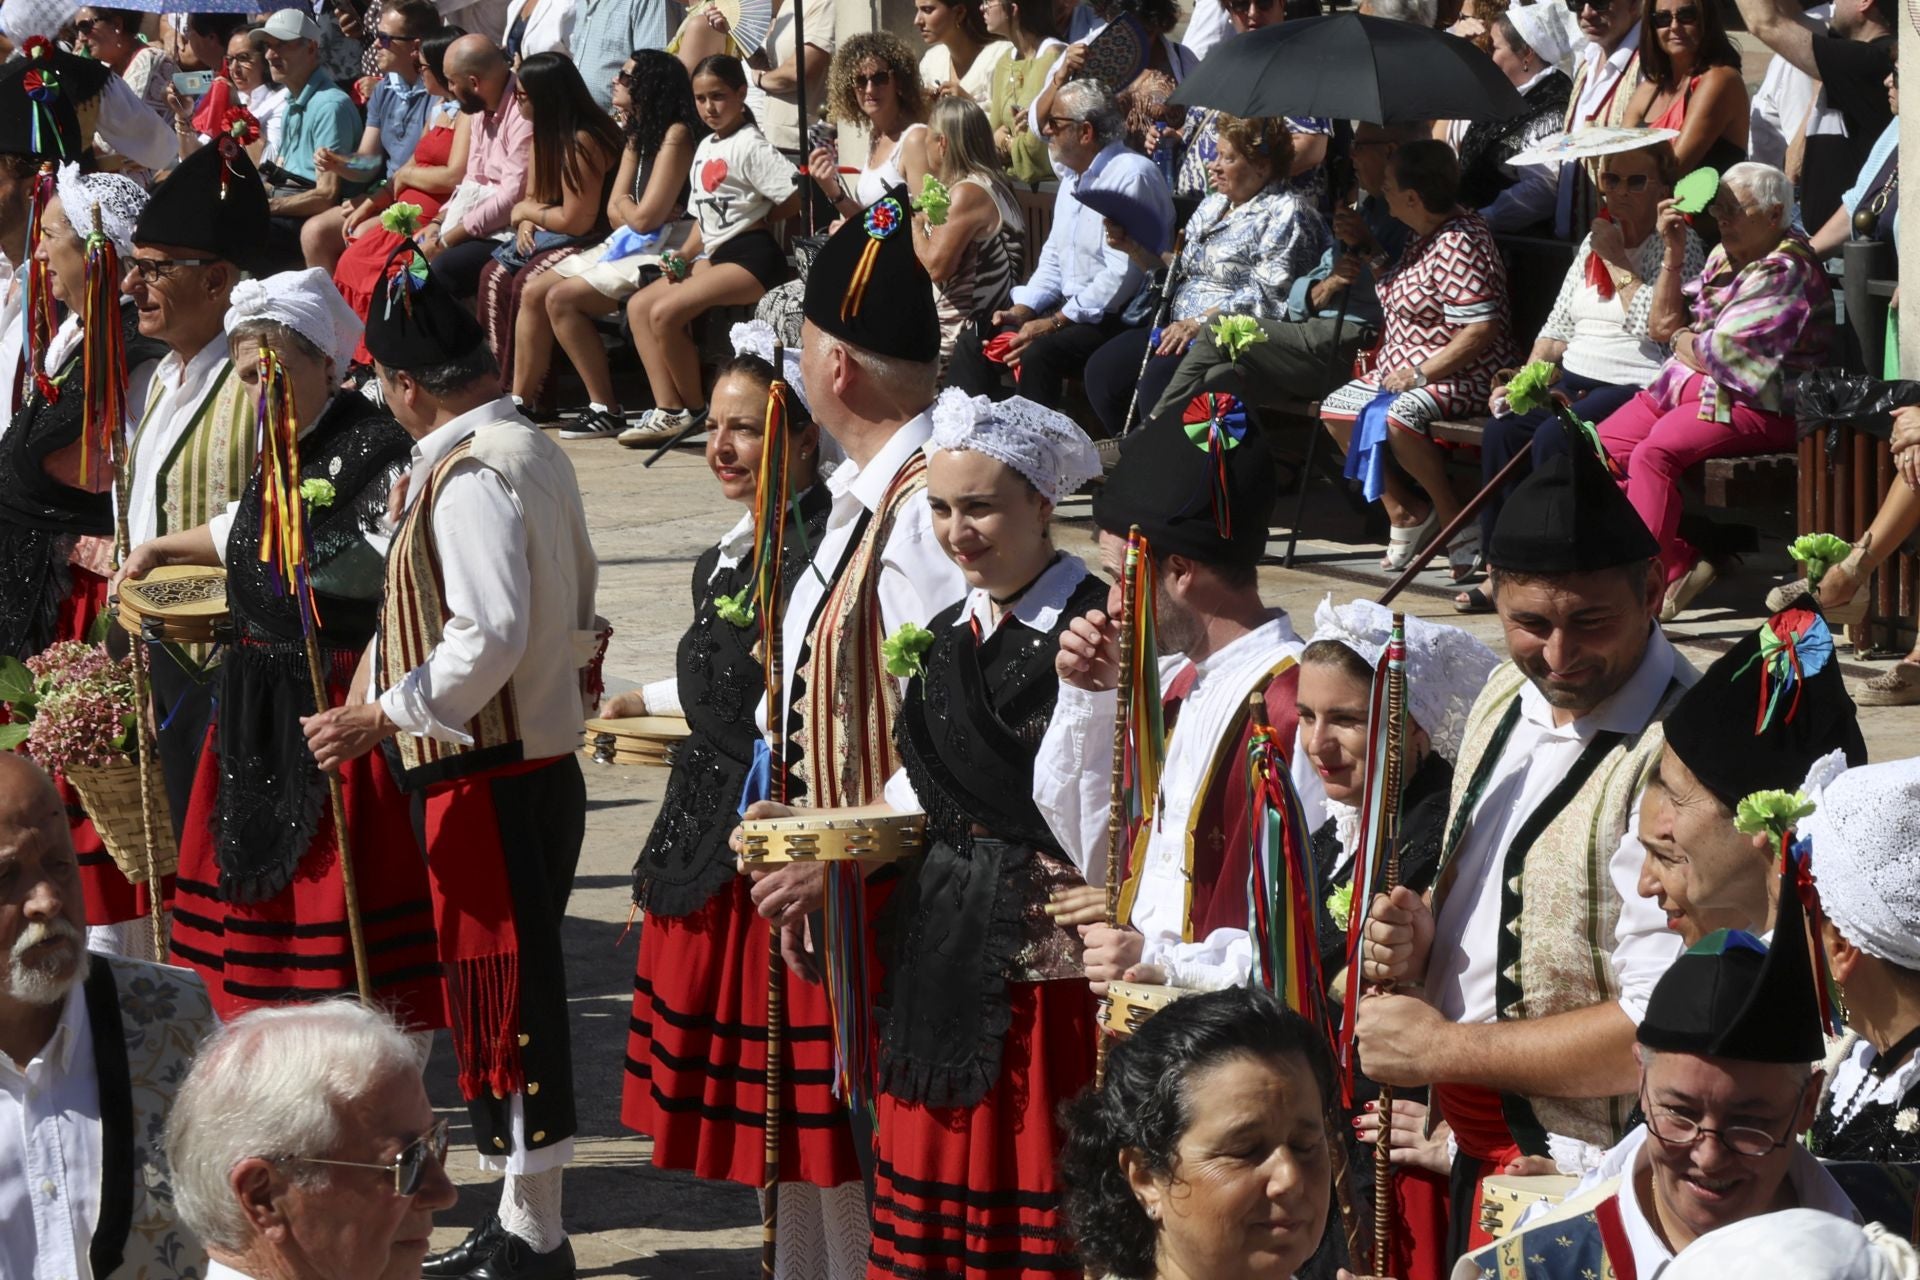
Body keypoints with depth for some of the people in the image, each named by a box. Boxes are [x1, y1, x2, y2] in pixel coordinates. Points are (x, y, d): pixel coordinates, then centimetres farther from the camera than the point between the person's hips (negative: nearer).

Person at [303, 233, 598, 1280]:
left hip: (486, 778, -10)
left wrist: (381, 715, -22)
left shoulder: (468, 476, -19)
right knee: (514, 987, 16)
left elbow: (490, 637, -27)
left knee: (499, 992, -2)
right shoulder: (532, 450, 12)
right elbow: (578, 604, 20)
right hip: (541, 754, 10)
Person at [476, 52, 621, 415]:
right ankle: (506, 385, -10)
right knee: (495, 276, -8)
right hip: (550, 236, 10)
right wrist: (526, 221, -6)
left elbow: (577, 220, -22)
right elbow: (532, 195, 17)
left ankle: (522, 398, -22)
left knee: (530, 286, -28)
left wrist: (527, 212, -7)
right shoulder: (547, 135, 10)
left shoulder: (582, 143, -21)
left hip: (592, 242, -10)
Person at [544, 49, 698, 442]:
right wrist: (637, 211, -13)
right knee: (535, 293, 3)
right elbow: (615, 211, 8)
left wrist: (626, 204, 3)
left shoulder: (677, 135, -16)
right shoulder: (638, 136, 14)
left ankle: (606, 410, -14)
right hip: (629, 245, 10)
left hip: (661, 251, -10)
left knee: (561, 298, -18)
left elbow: (644, 218, -19)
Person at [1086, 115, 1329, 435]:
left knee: (1158, 379, -32)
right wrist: (1133, 248, 9)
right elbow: (1179, 270, 25)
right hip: (1182, 329, 9)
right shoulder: (1213, 205, 21)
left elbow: (1268, 296, -18)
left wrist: (1200, 322, -22)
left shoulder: (1285, 214, -8)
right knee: (1101, 369, -8)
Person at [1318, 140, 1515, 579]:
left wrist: (1420, 372, -24)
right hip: (1403, 370, 11)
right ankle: (1403, 514, 6)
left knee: (1396, 417, -34)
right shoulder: (1423, 236, 10)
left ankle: (1457, 522, -16)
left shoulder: (1458, 245, -22)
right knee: (1336, 408, 0)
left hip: (1461, 377, -11)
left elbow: (1480, 330, -27)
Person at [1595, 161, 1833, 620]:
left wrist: (1681, 341, 2)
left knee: (1654, 454, -31)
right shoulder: (1725, 256, 15)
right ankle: (1679, 564, -7)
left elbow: (1720, 354, -18)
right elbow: (1663, 324, 13)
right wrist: (1673, 254, 4)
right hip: (1684, 385, 10)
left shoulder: (1785, 272, -13)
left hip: (1754, 406, -10)